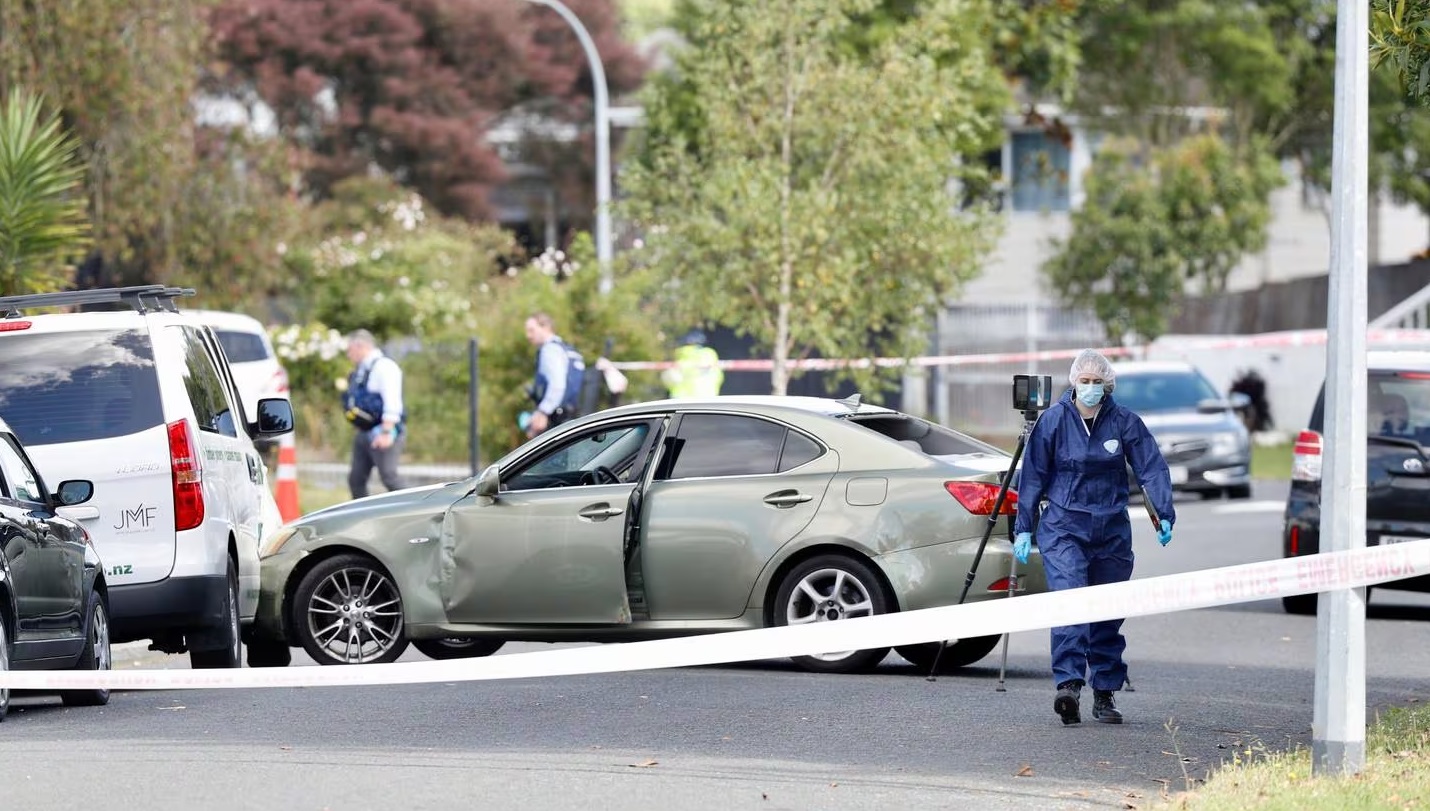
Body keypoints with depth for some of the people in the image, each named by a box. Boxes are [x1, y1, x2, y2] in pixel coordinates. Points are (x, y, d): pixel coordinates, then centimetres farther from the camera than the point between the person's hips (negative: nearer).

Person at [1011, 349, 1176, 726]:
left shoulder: (1124, 422, -2)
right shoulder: (1053, 420, -4)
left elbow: (1152, 468, -2)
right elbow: (1033, 476, 1)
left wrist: (1164, 515, -13)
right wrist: (1024, 527, 0)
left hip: (1112, 531, 3)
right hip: (1063, 529, -2)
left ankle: (1105, 695, 18)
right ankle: (1068, 685, -30)